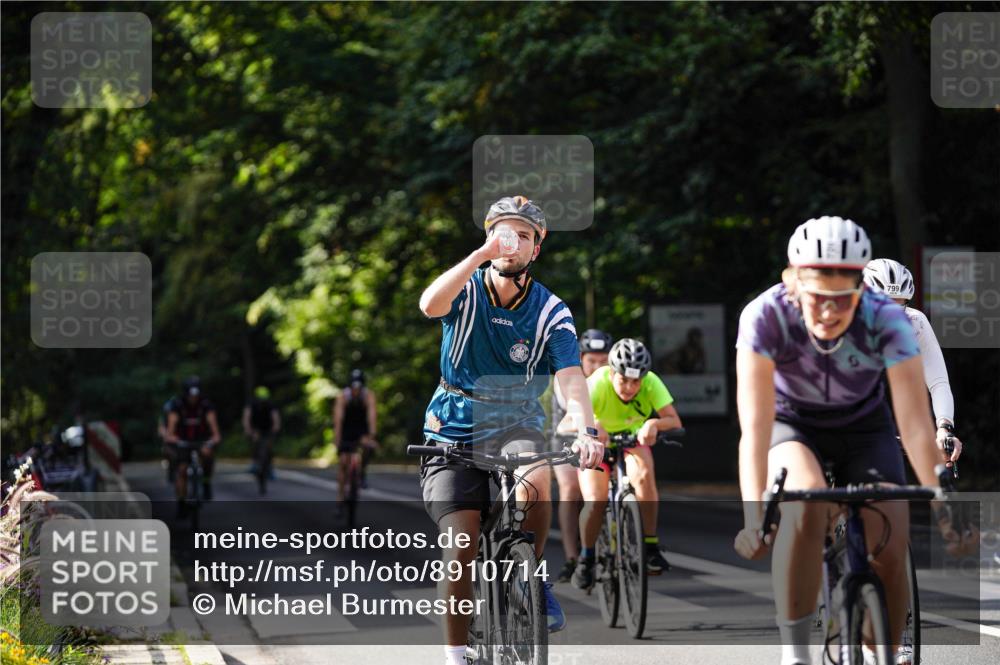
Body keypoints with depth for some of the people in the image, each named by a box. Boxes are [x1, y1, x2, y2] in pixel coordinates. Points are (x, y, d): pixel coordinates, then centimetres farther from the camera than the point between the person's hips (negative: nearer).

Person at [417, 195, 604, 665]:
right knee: (461, 552, -11)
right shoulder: (467, 290, -6)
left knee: (535, 482, -34)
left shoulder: (550, 311, -5)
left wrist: (587, 430, -37)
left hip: (515, 426, 0)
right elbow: (430, 305, -30)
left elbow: (570, 377, -18)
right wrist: (483, 253, -37)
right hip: (455, 429, 0)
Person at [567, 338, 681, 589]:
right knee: (595, 501, -21)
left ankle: (651, 547, -22)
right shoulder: (597, 383, -32)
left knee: (643, 474, -31)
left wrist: (654, 423, -55)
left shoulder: (651, 383, -26)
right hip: (597, 444, -1)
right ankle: (585, 560, 4)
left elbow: (674, 421, -34)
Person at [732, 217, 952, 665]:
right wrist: (755, 514, -46)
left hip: (863, 427, 1)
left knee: (889, 552, -16)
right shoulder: (766, 316, -31)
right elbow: (755, 425, -35)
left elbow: (916, 424, -32)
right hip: (793, 424, -1)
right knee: (806, 500, -34)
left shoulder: (886, 320, -30)